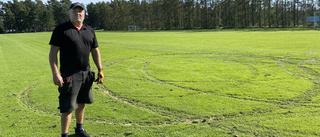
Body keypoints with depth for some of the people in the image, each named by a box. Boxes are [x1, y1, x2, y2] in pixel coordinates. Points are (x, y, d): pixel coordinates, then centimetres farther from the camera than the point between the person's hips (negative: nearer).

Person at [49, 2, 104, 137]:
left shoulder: (89, 30, 10)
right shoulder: (61, 29, -7)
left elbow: (95, 51, 15)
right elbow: (53, 53, -10)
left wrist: (100, 70, 10)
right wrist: (55, 74, -17)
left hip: (86, 73, 6)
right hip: (69, 75, -6)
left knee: (81, 103, 18)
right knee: (68, 107, -4)